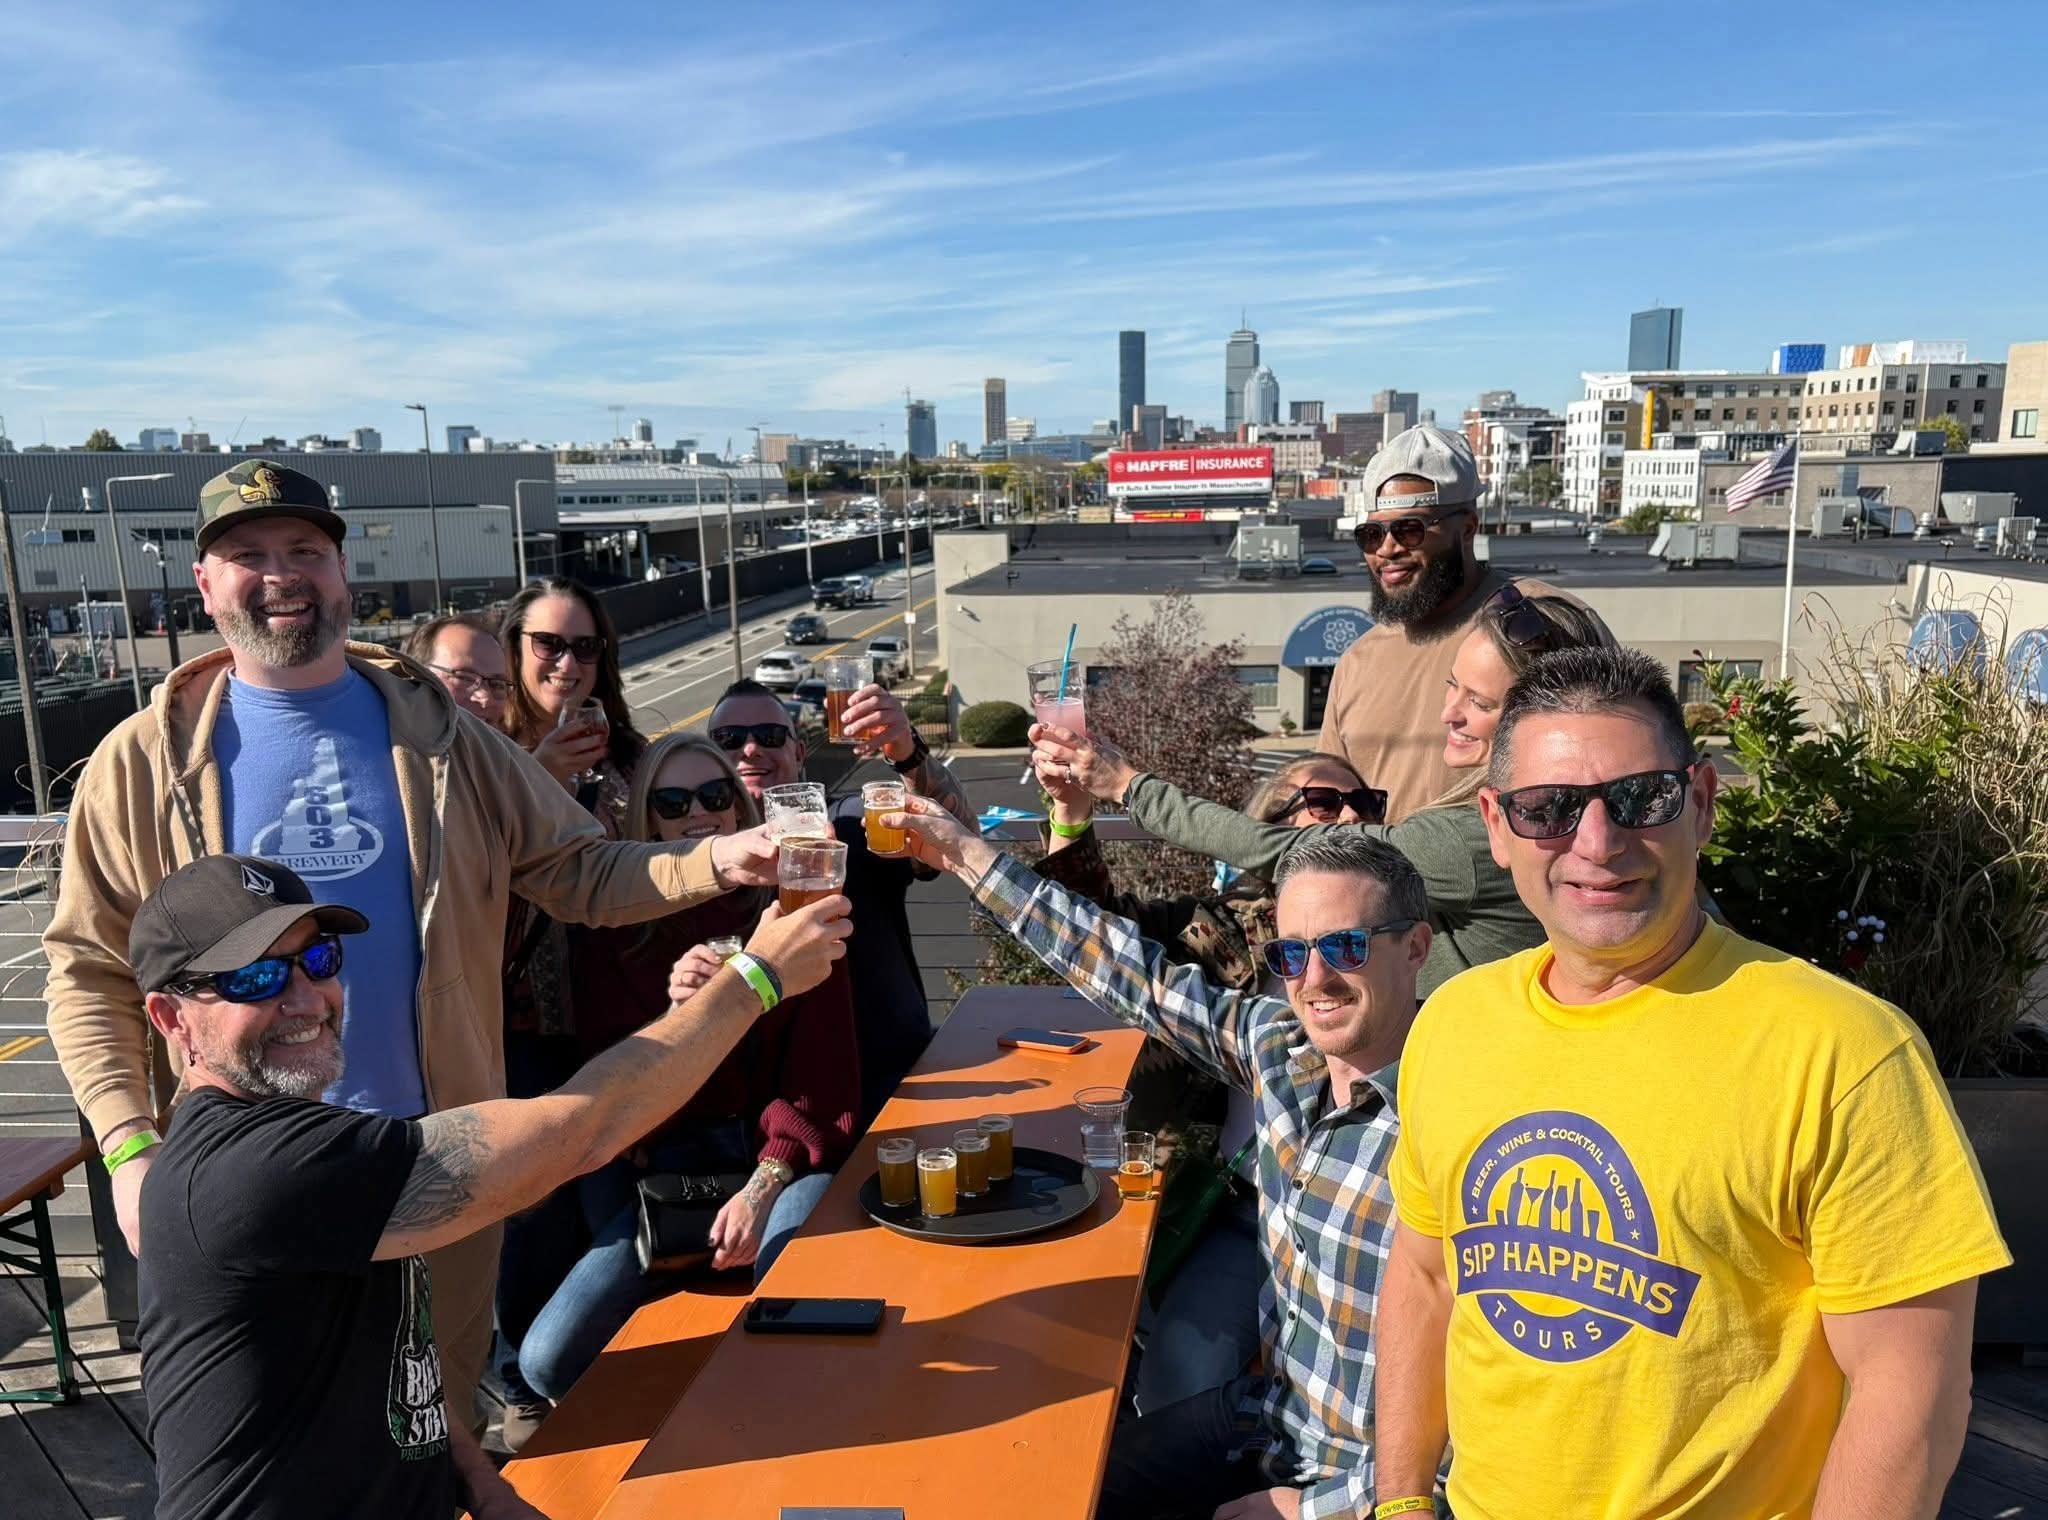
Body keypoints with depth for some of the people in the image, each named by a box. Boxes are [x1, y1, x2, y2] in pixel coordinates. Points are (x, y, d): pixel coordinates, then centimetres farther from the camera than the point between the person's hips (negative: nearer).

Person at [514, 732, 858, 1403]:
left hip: (783, 1153, -2)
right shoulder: (611, 925, 5)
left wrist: (762, 1187, -16)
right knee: (549, 1359, -16)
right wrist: (673, 1011, -21)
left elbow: (821, 1073, -2)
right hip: (660, 1165, 2)